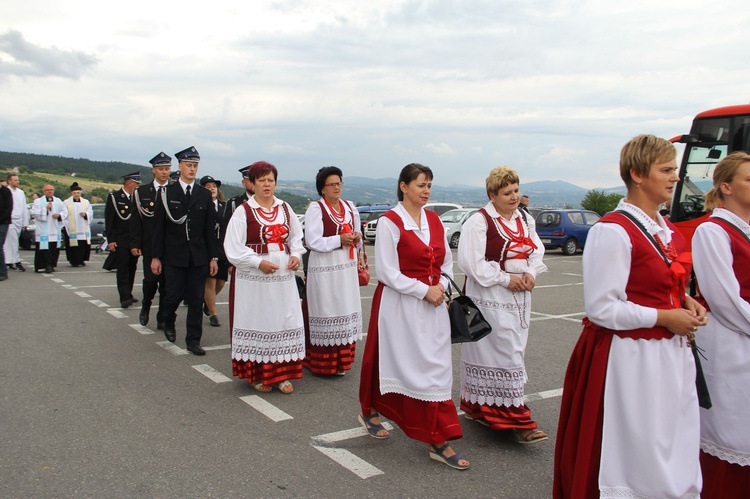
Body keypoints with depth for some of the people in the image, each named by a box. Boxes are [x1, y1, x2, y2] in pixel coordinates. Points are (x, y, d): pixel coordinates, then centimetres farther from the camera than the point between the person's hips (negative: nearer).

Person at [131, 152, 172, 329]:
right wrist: (135, 244, -3)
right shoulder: (142, 192, 4)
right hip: (150, 246, 0)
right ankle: (145, 307, 29)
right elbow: (136, 220, 3)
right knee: (150, 280, 1)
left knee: (167, 284, 4)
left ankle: (162, 319, 15)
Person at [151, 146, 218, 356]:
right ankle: (169, 322, 35)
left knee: (196, 299, 3)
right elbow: (159, 227, 0)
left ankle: (193, 340, 12)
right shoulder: (167, 193, 1)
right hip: (174, 255, -2)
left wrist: (213, 257, 2)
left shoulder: (205, 195, 6)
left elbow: (210, 229, 6)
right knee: (174, 295, 2)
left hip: (199, 256, 2)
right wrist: (156, 256, -3)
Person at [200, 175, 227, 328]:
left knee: (221, 282, 10)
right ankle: (213, 315, 9)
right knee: (210, 282, -2)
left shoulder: (225, 206, 8)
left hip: (223, 249, 5)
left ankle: (206, 301, 39)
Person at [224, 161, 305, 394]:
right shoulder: (243, 211, -5)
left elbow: (296, 238, 17)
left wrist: (295, 255, -2)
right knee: (257, 324, 4)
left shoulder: (285, 209, 8)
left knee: (285, 322, 5)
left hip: (283, 277, 4)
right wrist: (259, 262, -18)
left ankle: (281, 372, 17)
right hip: (254, 279, -4)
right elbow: (233, 247, -8)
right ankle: (257, 374, 16)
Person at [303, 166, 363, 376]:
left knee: (345, 312, 9)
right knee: (326, 313, -4)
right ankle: (323, 363, 5)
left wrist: (357, 238, -1)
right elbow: (313, 242, -14)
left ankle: (341, 360, 19)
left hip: (347, 268, 6)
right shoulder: (315, 209, -7)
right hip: (324, 268, -6)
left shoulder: (350, 207, 12)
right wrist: (339, 240, -17)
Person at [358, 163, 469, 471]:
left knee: (436, 369, 5)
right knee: (394, 362, 8)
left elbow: (447, 262, 14)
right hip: (400, 305, -6)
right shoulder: (390, 222, -11)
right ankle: (369, 413, 37)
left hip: (433, 305, 6)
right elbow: (387, 272, -15)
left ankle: (438, 443, 13)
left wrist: (441, 287, -5)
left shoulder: (434, 220, 8)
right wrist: (424, 290, -16)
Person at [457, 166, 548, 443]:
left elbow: (537, 251, 13)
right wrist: (506, 278, -17)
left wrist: (531, 273, -7)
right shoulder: (479, 221, -12)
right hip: (490, 297, -8)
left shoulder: (525, 220, 11)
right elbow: (472, 262, -17)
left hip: (519, 296, 8)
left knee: (511, 351, 12)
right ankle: (517, 420, 0)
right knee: (503, 353, -7)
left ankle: (481, 408, 26)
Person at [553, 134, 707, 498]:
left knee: (675, 453, 18)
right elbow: (602, 309, -20)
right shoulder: (612, 231, -18)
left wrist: (686, 303, 4)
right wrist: (665, 317, -16)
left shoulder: (667, 230, 10)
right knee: (636, 458, 4)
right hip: (628, 359, -8)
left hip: (670, 355, 9)